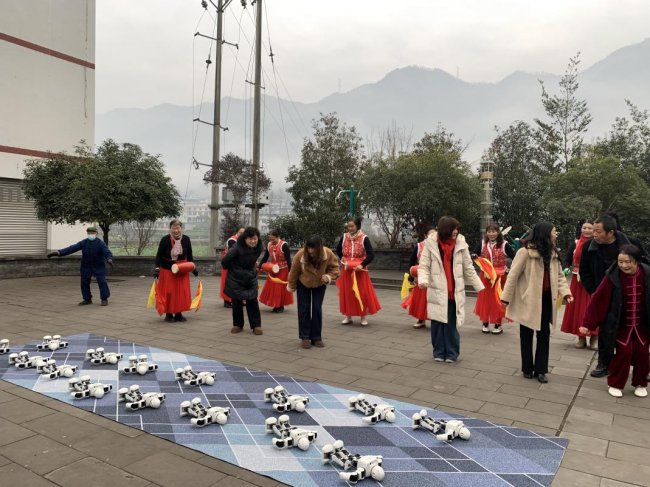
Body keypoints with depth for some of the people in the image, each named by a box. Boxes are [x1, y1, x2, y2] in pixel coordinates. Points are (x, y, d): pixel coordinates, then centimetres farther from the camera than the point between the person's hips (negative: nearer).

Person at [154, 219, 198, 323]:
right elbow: (159, 255, -10)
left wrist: (193, 268, 6)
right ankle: (168, 314, 12)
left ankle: (178, 313, 15)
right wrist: (157, 268, -20)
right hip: (167, 270, -2)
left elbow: (189, 255, 7)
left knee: (181, 292, 3)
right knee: (168, 292, -1)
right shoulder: (165, 239, -12)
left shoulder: (186, 239, -4)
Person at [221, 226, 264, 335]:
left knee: (252, 302, 1)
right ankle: (237, 325, 21)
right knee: (237, 302, 6)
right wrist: (230, 269, 1)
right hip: (236, 279, -3)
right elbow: (225, 261, -16)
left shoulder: (258, 248, -10)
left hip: (251, 279, 3)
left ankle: (256, 325, 9)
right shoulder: (237, 248, -26)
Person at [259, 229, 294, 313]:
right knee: (271, 287, 6)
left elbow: (288, 259, -16)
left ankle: (281, 306, 12)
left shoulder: (284, 245, -17)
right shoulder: (269, 245, 0)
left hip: (283, 270, -6)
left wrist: (290, 272, -18)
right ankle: (275, 305, 17)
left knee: (281, 288, 0)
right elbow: (265, 257, 8)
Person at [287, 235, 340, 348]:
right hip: (303, 284, 0)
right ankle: (305, 337, 10)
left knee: (317, 309, 0)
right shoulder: (300, 255, -34)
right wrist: (291, 287, -1)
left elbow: (335, 268, -14)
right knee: (304, 309, 0)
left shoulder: (328, 254, -33)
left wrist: (328, 277, -35)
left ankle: (316, 337, 11)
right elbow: (294, 272, -16)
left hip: (320, 284, 1)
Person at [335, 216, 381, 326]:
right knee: (347, 293, 7)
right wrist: (342, 259, 9)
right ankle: (348, 316, 17)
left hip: (359, 270, -3)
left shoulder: (364, 238, -10)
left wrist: (362, 265, -23)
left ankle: (364, 317, 11)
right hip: (346, 270, 3)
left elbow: (371, 254, -15)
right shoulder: (344, 237, 1)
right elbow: (338, 250, 20)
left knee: (362, 293, 1)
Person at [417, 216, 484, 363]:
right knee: (437, 322, 6)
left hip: (455, 292, 1)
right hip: (437, 291, 0)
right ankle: (439, 352, 20)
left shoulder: (461, 244, 0)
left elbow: (468, 269, 7)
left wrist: (479, 287, 7)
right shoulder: (431, 243, -4)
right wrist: (423, 280, -25)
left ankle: (451, 353, 17)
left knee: (451, 324, 2)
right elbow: (424, 266, -5)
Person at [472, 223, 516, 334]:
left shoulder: (504, 245, -4)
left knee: (497, 300, 4)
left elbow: (515, 259, -2)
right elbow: (475, 255, -1)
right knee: (484, 299, 8)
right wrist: (474, 257, -23)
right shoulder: (482, 244, 1)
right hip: (485, 276, 2)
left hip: (499, 276, -2)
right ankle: (485, 323, 20)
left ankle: (498, 325, 16)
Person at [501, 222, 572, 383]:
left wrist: (565, 292, -8)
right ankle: (527, 368, 22)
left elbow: (559, 275, 8)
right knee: (527, 334, 8)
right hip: (528, 299, -6)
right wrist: (506, 297, -13)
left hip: (546, 299, 6)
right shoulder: (525, 252, -16)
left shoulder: (553, 253, 5)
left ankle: (540, 369, 19)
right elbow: (513, 275, -13)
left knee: (544, 333, 9)